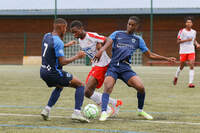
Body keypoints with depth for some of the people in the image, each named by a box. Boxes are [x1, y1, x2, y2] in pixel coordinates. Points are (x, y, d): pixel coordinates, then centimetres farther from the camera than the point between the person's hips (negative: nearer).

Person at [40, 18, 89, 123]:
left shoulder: (46, 36, 6)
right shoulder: (58, 42, -20)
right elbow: (62, 62, -21)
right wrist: (76, 57, -10)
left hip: (43, 72, 8)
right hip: (53, 73, -8)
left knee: (59, 87, 36)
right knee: (80, 85, 1)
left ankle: (47, 110, 23)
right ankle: (77, 112, -13)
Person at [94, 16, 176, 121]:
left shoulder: (138, 40, 18)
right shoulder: (117, 34, 14)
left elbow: (150, 55, 22)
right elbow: (108, 43, -4)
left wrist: (166, 59, 15)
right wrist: (101, 50, -27)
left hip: (126, 68, 1)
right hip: (113, 66, -1)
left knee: (140, 87, -15)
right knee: (107, 87, -25)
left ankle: (140, 110, 9)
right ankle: (104, 112, -29)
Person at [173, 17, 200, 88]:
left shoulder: (194, 32, 8)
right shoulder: (182, 31, -6)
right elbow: (178, 41, -8)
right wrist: (187, 40, -19)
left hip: (191, 51, 3)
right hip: (183, 51, -3)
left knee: (191, 66, -12)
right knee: (181, 66, 9)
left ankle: (190, 83, -14)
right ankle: (176, 77, 39)